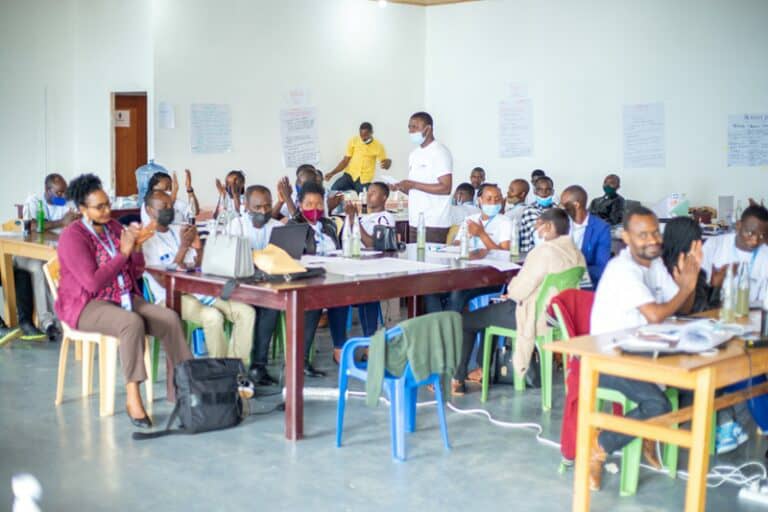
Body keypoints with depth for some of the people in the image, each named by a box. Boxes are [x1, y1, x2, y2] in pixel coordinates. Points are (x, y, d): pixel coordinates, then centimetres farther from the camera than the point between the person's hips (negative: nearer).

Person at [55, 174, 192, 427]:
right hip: (87, 305, -6)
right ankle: (132, 399, -32)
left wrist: (137, 249, -8)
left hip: (124, 298, 6)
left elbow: (136, 273, 12)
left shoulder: (114, 227, 8)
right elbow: (93, 283, -22)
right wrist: (123, 253, -20)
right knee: (132, 323, -37)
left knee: (170, 318, -18)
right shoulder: (73, 236, -11)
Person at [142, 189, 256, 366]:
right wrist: (183, 246, -19)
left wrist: (198, 248, -5)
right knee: (213, 317, -34)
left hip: (199, 290, 7)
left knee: (246, 312, -14)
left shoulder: (180, 231, 16)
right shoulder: (145, 239, -4)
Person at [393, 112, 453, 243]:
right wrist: (402, 187, 1)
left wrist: (414, 185, -17)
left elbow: (446, 188, -16)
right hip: (414, 222, 7)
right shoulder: (414, 155, 17)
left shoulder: (440, 153, -8)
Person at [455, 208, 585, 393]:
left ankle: (458, 379, 18)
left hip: (536, 317, -9)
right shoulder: (576, 253, 3)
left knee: (465, 321, 8)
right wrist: (515, 292, 8)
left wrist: (512, 286, 0)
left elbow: (519, 291, -22)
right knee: (493, 308, 30)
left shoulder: (545, 251, -23)